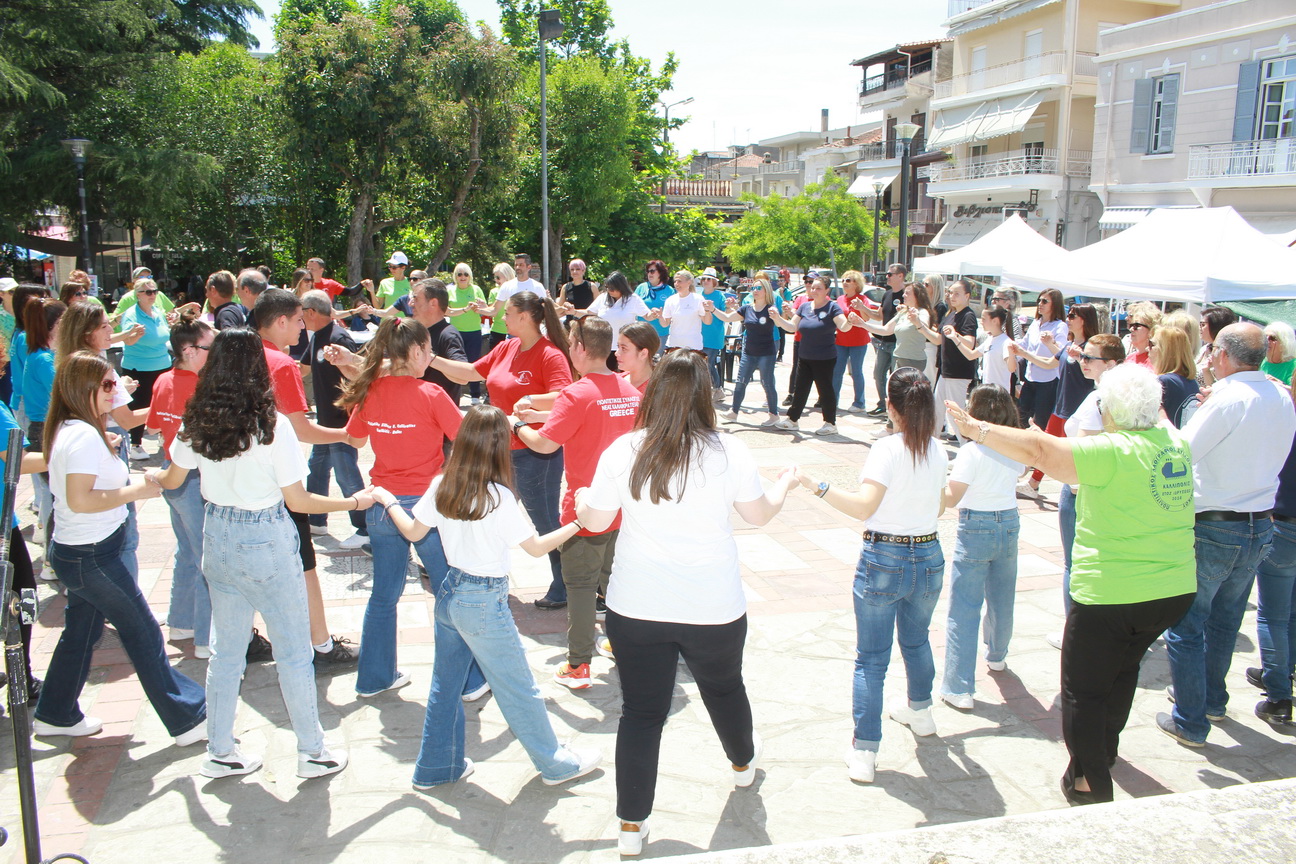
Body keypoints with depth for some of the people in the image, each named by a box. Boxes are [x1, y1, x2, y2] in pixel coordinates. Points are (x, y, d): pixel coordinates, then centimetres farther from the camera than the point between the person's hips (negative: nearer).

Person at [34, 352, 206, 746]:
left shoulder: (68, 429, 8)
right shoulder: (85, 436, -23)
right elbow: (79, 500, -30)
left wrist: (128, 480, 10)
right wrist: (136, 491, -22)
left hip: (75, 552, 10)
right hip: (91, 557, -10)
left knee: (81, 631, 22)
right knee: (143, 633, -2)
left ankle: (56, 714, 37)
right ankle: (186, 719, 7)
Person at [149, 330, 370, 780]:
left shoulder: (197, 422, -3)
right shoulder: (273, 426, -18)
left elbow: (173, 479, 12)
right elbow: (298, 500, -13)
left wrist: (152, 476, 36)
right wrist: (353, 502, -1)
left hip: (218, 539, 5)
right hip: (267, 542, -5)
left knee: (226, 649, 17)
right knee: (293, 650, 8)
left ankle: (220, 752, 28)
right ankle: (312, 751, 19)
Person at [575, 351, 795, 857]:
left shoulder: (624, 451, -11)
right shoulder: (729, 453, -12)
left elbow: (595, 520, -2)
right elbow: (759, 515, 2)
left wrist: (580, 504, 22)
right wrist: (783, 486, 23)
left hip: (636, 607, 0)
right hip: (714, 607, 1)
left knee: (640, 711, 12)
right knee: (724, 687, 27)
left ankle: (631, 826, 18)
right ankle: (743, 762, 54)